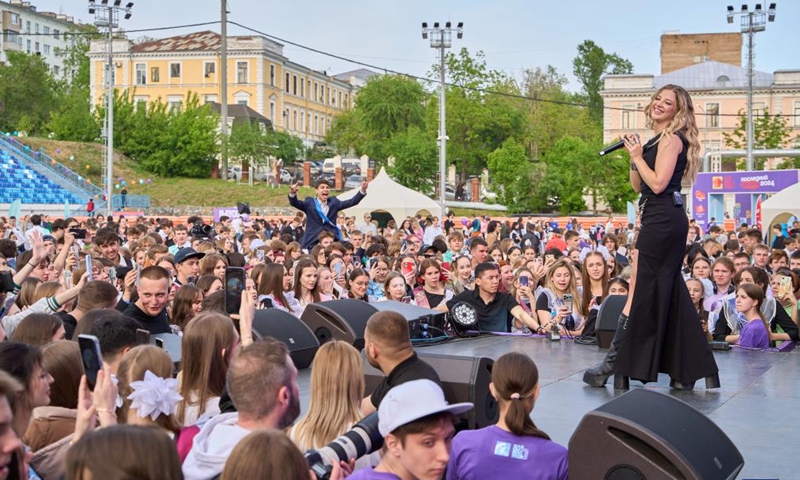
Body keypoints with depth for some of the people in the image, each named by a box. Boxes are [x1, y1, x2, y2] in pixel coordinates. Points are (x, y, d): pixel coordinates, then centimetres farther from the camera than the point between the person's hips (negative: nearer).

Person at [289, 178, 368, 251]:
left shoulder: (334, 202, 13)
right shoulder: (310, 202, 5)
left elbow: (352, 202, 9)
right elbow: (295, 203, -8)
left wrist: (363, 190, -6)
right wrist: (292, 193, -31)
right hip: (313, 242, -2)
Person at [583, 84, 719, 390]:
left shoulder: (671, 138, -8)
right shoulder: (658, 139, 19)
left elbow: (658, 183, -17)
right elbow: (638, 186, 18)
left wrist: (638, 156, -8)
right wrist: (634, 156, 5)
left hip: (663, 220, -10)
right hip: (662, 221, 10)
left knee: (639, 291, -7)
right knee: (668, 294, 10)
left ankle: (615, 363, -4)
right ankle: (687, 371, 14)